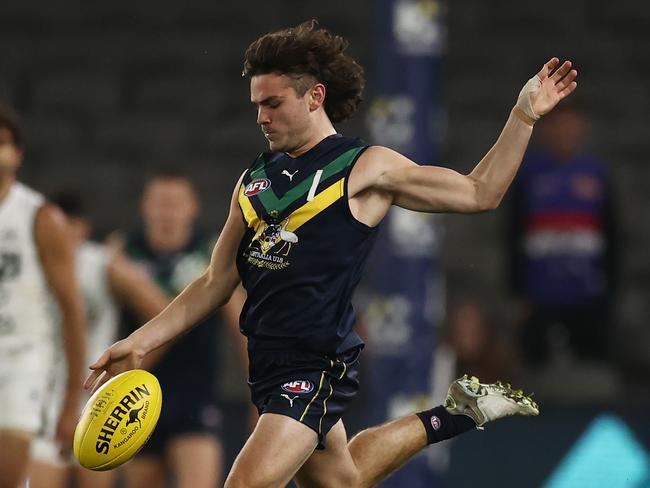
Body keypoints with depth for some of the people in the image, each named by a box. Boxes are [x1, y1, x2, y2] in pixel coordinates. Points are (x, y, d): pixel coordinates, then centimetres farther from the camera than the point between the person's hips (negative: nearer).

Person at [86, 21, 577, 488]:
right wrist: (140, 342, 9)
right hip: (268, 363, 7)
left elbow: (479, 193, 2)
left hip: (317, 366, -7)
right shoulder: (255, 179, 11)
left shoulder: (366, 168, -4)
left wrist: (524, 116, -5)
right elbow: (215, 284, 16)